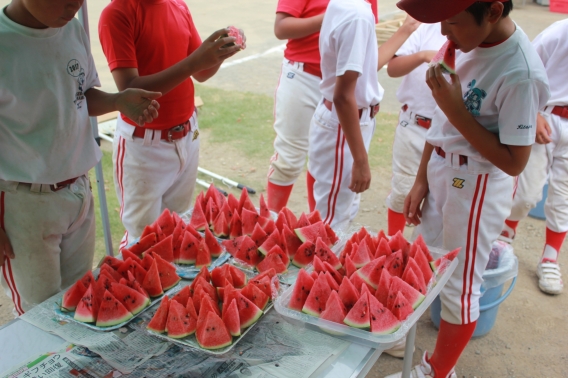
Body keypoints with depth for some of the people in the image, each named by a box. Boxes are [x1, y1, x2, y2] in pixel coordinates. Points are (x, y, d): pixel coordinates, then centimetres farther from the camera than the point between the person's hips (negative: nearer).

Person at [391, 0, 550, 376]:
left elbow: (514, 162, -21)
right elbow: (442, 117, 5)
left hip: (477, 188, -7)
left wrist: (455, 110, -26)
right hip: (441, 171, 8)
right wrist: (422, 179, 8)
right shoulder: (472, 40, -4)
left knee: (458, 287, 10)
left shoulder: (521, 73, -26)